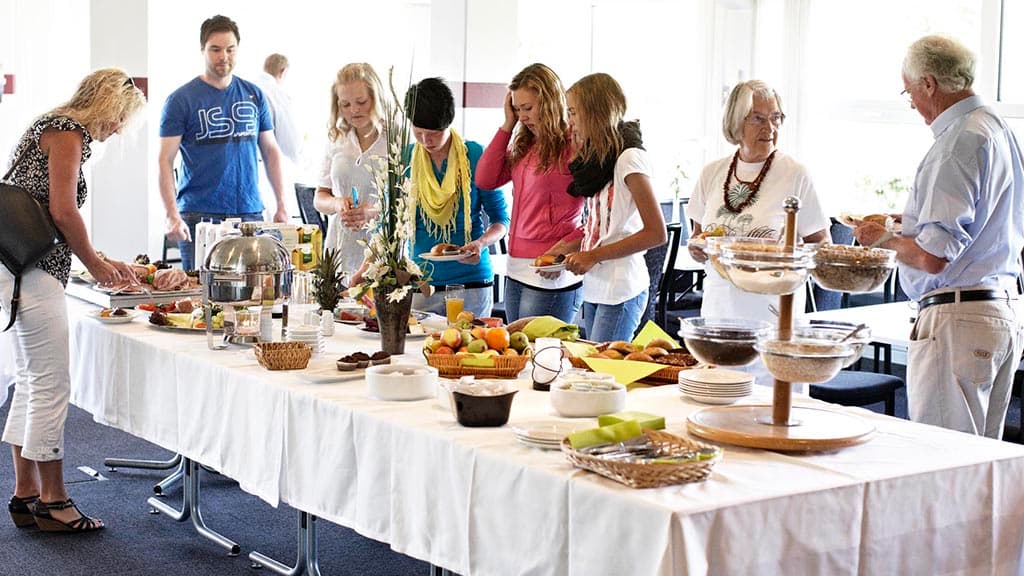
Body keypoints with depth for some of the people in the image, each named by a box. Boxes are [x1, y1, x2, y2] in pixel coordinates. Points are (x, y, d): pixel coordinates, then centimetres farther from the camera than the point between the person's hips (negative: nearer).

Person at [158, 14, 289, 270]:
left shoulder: (254, 95, 11)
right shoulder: (181, 100, 0)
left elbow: (270, 151, 15)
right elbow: (165, 160, -4)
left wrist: (282, 206, 7)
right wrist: (172, 215, -15)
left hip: (250, 212, 3)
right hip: (199, 216, -3)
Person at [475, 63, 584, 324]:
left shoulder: (574, 146, -10)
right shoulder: (524, 146, 15)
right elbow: (485, 180, 7)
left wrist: (565, 248, -21)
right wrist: (507, 126, 8)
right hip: (516, 271, 8)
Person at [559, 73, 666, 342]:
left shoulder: (629, 157, -11)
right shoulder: (597, 157, 15)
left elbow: (656, 233, -14)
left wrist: (594, 255, -14)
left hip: (621, 291, -8)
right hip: (594, 288, 8)